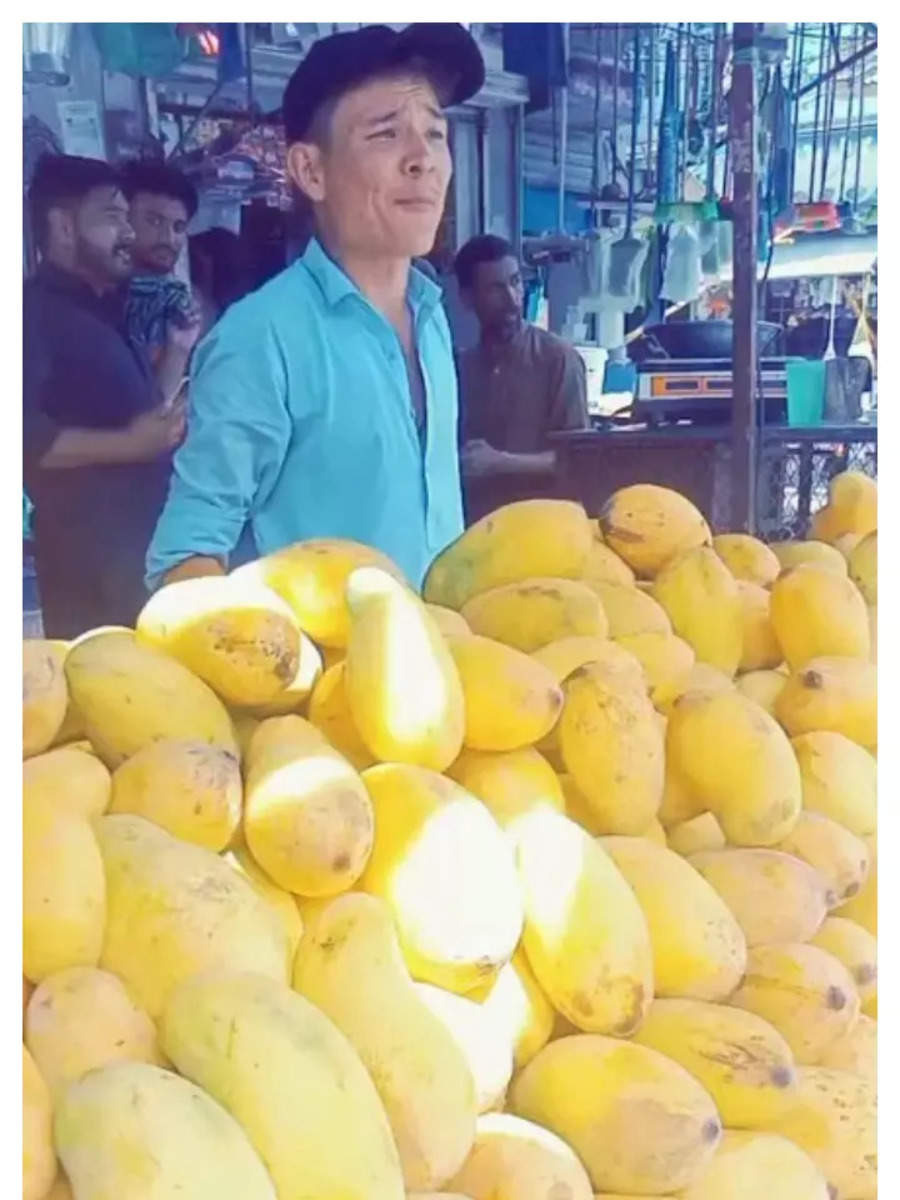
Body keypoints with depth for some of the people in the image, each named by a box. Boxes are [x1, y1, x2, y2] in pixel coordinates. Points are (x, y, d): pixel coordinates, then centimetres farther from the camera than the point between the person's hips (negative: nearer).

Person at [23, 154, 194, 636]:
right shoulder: (35, 312, -8)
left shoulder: (105, 313, 18)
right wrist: (129, 445, -20)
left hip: (141, 548, 8)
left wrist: (177, 348, 17)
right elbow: (29, 438, -22)